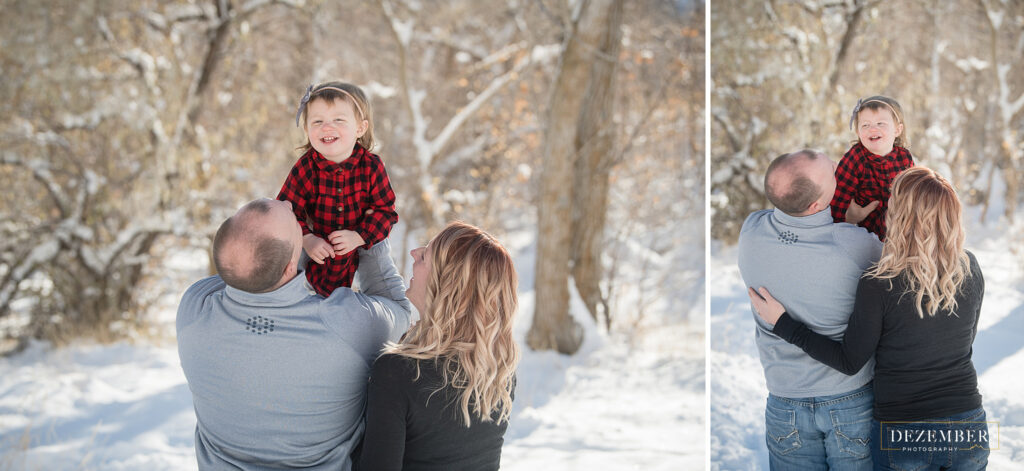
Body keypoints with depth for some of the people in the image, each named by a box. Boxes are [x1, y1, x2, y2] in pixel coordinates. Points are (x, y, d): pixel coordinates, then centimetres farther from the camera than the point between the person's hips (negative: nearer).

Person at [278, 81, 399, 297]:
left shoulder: (372, 167, -18)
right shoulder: (304, 169, -19)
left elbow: (386, 210, -14)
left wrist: (357, 237, -27)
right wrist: (307, 240, -31)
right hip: (318, 252, 0)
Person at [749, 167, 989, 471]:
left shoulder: (879, 285, -20)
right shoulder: (970, 270, -6)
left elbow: (850, 361, -9)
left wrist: (782, 323, -5)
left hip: (902, 435, -3)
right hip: (968, 432, 3)